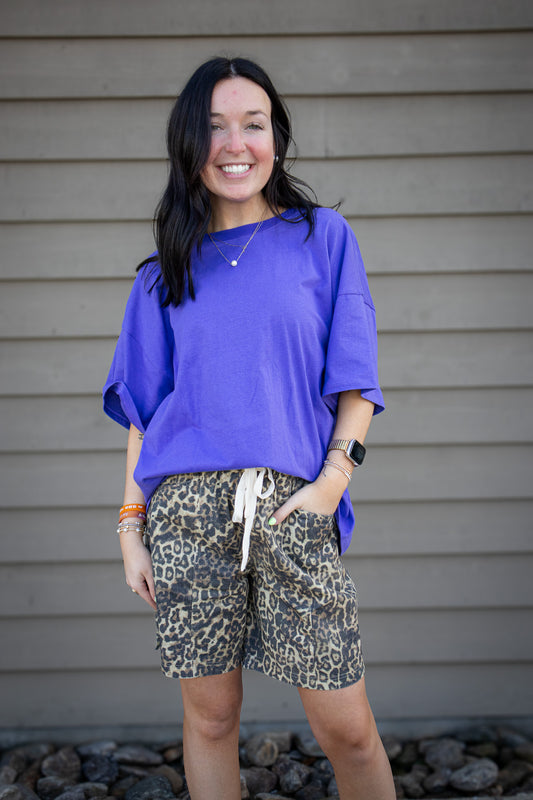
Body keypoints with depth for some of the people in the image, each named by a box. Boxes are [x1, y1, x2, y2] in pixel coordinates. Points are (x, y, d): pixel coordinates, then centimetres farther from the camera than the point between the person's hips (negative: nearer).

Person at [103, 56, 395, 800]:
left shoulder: (324, 237, 9)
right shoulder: (167, 272, 13)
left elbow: (355, 381, 5)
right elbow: (144, 406, 12)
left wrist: (334, 478, -9)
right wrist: (131, 523, 4)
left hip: (292, 506, -1)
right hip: (187, 506, 2)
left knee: (347, 728, 0)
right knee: (210, 715, 9)